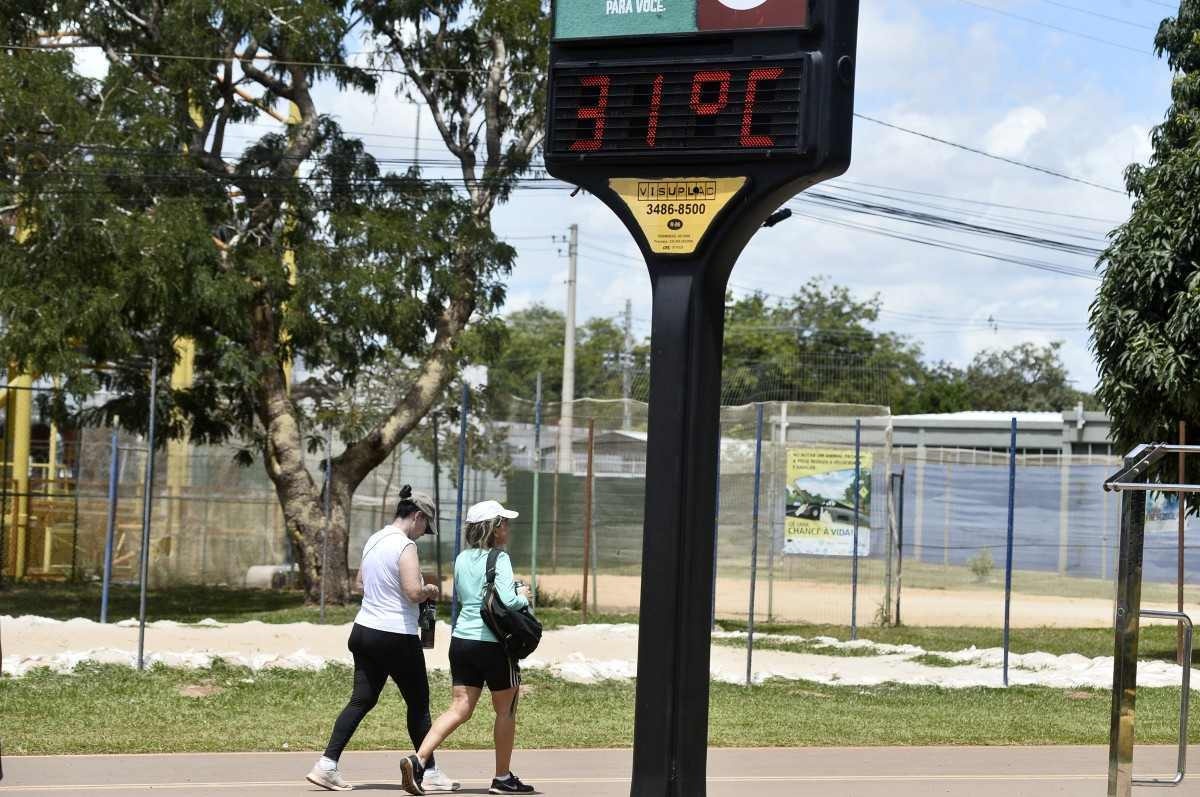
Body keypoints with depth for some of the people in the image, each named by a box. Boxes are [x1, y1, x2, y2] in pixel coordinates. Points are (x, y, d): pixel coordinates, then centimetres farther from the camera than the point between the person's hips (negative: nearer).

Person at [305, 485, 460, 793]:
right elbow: (414, 592, -25)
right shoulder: (405, 546, -16)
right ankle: (430, 774, 13)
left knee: (361, 700, 9)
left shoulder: (373, 540, 11)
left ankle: (326, 765, 1)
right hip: (397, 638, -8)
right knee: (418, 704, 5)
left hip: (364, 630, 8)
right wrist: (430, 590, -5)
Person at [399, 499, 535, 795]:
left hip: (461, 639, 6)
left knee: (460, 708, 5)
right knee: (506, 710, 10)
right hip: (493, 644, -6)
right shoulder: (499, 559, -12)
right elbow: (507, 601, -22)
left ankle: (418, 760, -12)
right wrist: (523, 597, 0)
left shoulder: (462, 559, 10)